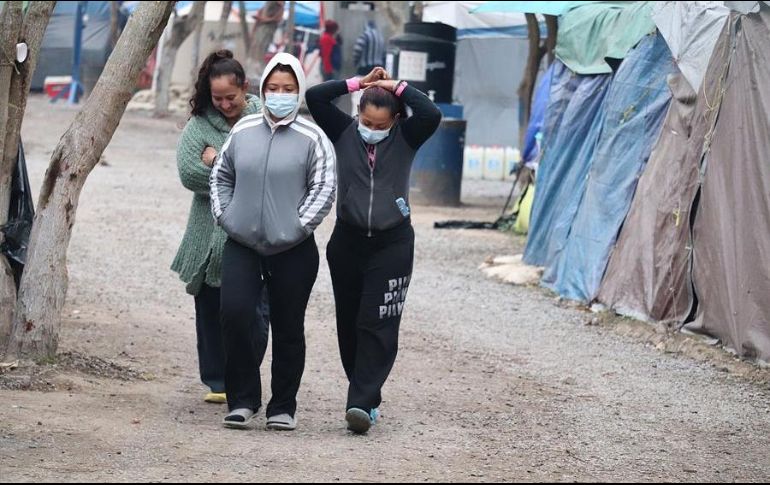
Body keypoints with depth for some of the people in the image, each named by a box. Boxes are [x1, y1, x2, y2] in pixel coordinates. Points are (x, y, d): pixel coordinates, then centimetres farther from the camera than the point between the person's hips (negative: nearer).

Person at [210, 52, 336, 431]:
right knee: (233, 316, -11)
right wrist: (224, 215, 5)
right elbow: (221, 176, 17)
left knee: (288, 329, 6)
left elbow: (324, 189, -5)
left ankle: (283, 407, 17)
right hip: (241, 245, 2)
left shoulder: (312, 139, -5)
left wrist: (299, 225, -11)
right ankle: (243, 399, 2)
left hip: (292, 250, -2)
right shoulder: (243, 131, 6)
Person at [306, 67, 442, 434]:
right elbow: (315, 97, -9)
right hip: (348, 241, 3)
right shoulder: (344, 132, 2)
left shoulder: (405, 138, -2)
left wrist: (398, 87, -11)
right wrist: (359, 83, -6)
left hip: (392, 243, -3)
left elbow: (431, 115, -20)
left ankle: (362, 404, -14)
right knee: (348, 325, 9)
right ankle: (367, 397, 21)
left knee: (378, 327, -9)